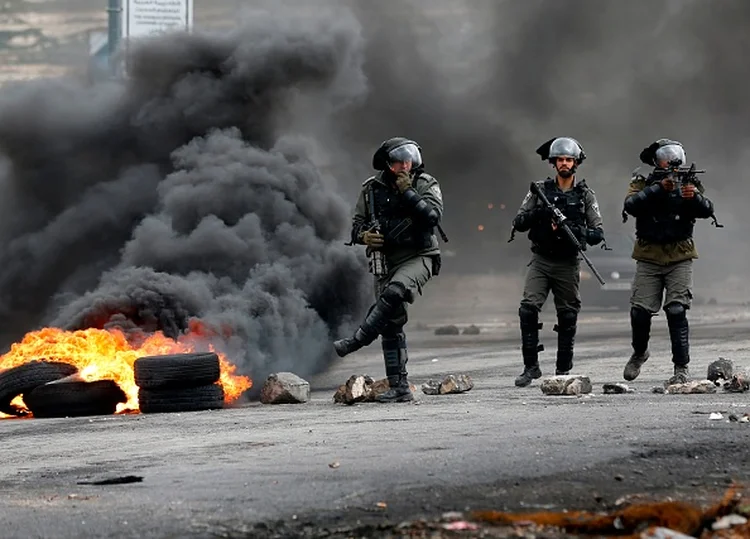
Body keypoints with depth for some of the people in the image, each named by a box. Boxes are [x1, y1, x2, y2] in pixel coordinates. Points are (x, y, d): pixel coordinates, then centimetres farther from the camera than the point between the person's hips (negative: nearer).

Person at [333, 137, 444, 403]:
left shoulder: (426, 184, -2)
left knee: (394, 292, -34)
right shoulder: (373, 189, 4)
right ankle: (399, 388, 5)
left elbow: (432, 216, -18)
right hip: (386, 261, 4)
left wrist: (408, 192, -19)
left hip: (417, 257, -4)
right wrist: (364, 235, -11)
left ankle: (357, 340, -29)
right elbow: (357, 224, 11)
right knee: (391, 325, 1)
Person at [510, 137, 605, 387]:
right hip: (541, 261, 0)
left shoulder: (585, 195, 3)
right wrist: (535, 214, -17)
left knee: (568, 318, 3)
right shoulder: (540, 190, 5)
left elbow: (598, 234, 0)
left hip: (568, 264, 0)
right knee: (528, 308, -16)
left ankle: (563, 371, 15)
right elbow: (518, 224, 4)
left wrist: (575, 230, -19)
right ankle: (531, 366, -10)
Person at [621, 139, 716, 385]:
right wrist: (659, 188, -26)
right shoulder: (642, 182, 4)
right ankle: (639, 352, 25)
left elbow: (707, 210, -8)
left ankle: (682, 368, -7)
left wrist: (694, 196, -29)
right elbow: (632, 205, -17)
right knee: (640, 310, -3)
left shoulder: (687, 182, 5)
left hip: (679, 258, 0)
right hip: (649, 257, 0)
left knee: (676, 310, -10)